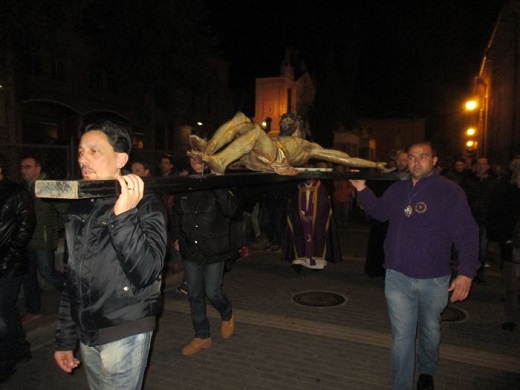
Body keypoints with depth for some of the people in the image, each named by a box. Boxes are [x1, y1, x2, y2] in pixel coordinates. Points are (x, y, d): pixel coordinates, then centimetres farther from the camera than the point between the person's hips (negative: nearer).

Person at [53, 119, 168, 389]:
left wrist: (124, 216, -35)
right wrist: (65, 339, 14)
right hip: (86, 334, 6)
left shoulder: (147, 206, -13)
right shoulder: (78, 209, 5)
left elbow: (145, 273, -26)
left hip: (123, 334, -6)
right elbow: (71, 278, 12)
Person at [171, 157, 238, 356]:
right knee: (194, 294, 10)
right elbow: (177, 213, 18)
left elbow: (230, 210, -24)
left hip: (214, 249, -4)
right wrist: (177, 237, 11)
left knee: (212, 292, 1)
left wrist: (218, 185, -28)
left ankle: (227, 314, 35)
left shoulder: (220, 184, -8)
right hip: (190, 249, 5)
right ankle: (202, 337, 26)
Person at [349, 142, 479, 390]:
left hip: (434, 280, -2)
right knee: (401, 336, 6)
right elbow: (379, 212, 19)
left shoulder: (450, 191, -9)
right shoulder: (397, 189, 6)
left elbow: (467, 234, -11)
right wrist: (362, 189, 5)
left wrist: (466, 272, -19)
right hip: (398, 277, 2)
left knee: (430, 332, 21)